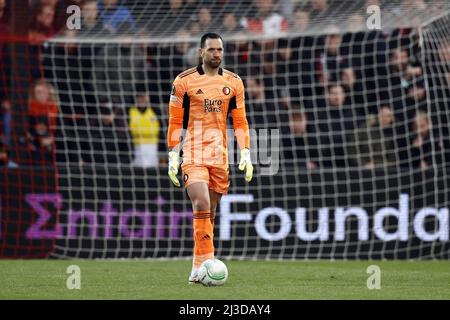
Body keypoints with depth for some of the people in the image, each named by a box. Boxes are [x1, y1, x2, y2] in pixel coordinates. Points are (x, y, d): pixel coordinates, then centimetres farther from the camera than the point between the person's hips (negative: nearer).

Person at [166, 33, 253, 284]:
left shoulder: (234, 82, 8)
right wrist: (173, 157, -3)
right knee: (202, 206, -19)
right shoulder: (184, 81, -2)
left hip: (220, 156, 4)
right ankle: (203, 263, -21)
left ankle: (199, 268, 16)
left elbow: (240, 121, 12)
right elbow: (175, 121, 1)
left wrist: (246, 155, 4)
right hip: (193, 154, -4)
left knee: (210, 213, 7)